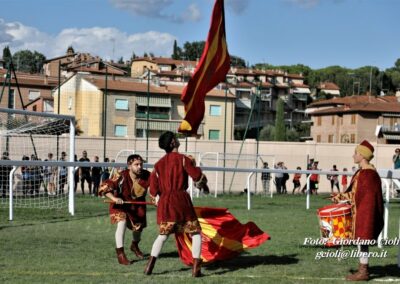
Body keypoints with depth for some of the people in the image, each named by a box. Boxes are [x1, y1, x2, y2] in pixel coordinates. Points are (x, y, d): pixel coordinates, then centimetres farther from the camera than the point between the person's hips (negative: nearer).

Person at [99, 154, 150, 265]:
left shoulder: (147, 176, -23)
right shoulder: (122, 177, -32)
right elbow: (104, 187, -34)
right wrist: (114, 198, -47)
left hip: (137, 204, 5)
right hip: (121, 204, -5)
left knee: (139, 226, 17)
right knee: (122, 223, -27)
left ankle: (135, 245, 52)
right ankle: (120, 253, -16)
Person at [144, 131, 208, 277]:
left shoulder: (159, 164, 11)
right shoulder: (183, 159, -3)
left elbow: (153, 190, 9)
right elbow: (198, 176, -5)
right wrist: (201, 183, 18)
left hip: (164, 202, 4)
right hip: (181, 200, -4)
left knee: (162, 235, 19)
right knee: (195, 233, 6)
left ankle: (150, 265, 9)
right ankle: (196, 267, -3)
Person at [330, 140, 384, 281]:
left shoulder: (368, 173, -18)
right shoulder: (362, 172, 12)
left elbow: (370, 196, -20)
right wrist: (340, 196, 14)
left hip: (364, 212, -10)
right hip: (359, 212, 10)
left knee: (362, 239, -4)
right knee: (360, 239, 14)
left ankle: (363, 272, 2)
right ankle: (362, 268, 21)